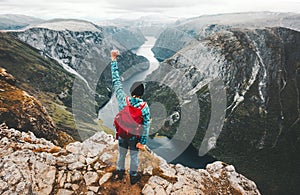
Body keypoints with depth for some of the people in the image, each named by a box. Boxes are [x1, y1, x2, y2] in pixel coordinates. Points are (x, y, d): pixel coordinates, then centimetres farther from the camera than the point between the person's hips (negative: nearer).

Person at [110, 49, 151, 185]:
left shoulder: (123, 100, -22)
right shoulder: (144, 106, -24)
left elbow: (116, 81, -18)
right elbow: (146, 125, -21)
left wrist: (114, 60, -14)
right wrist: (143, 141, -12)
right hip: (135, 136, -2)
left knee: (121, 154, 24)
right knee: (134, 156, 19)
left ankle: (120, 173, 46)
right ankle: (133, 177, 38)